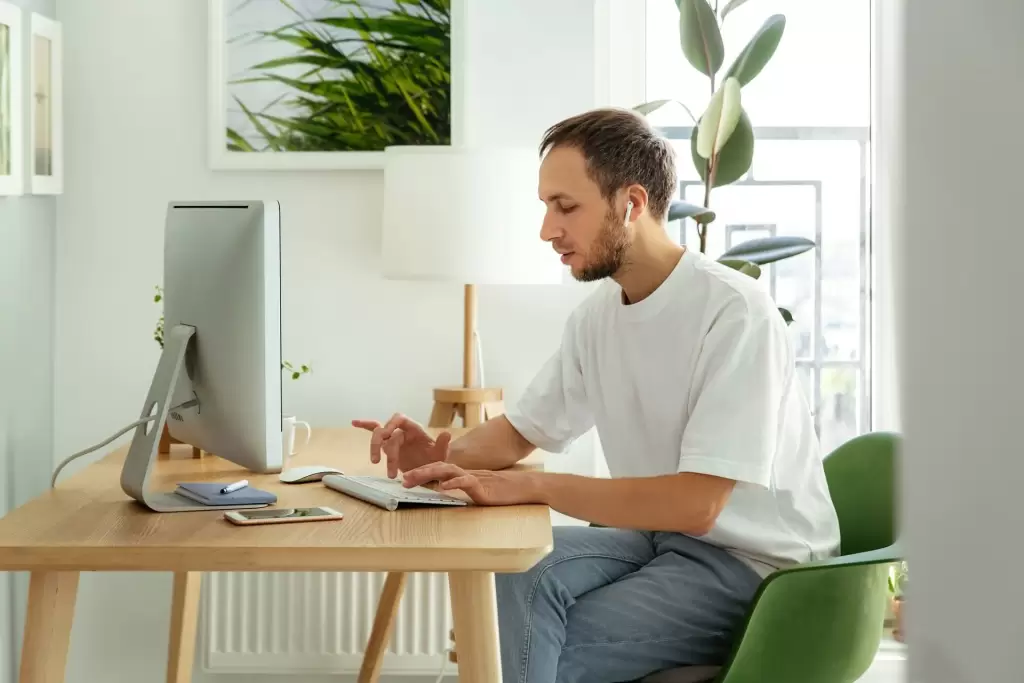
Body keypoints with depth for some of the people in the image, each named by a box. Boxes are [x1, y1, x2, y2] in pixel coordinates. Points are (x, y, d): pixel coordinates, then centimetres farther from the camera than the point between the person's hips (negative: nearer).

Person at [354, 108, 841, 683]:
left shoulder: (734, 312, -21)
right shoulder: (597, 315, 3)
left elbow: (696, 504, -28)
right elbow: (521, 431, 14)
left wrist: (531, 486, -29)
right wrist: (446, 455, -8)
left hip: (759, 561, -6)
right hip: (662, 532, 7)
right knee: (516, 573, -20)